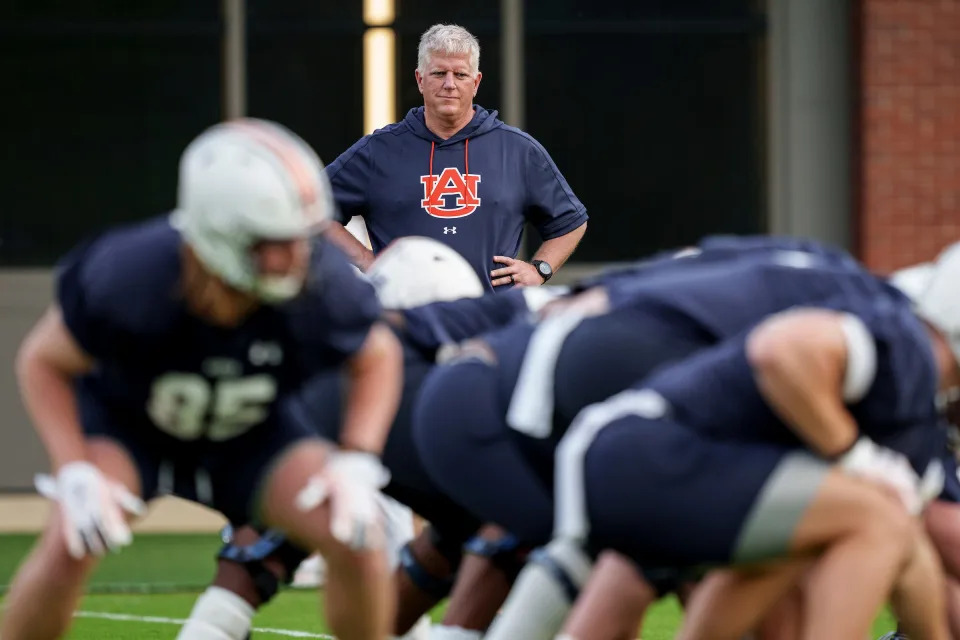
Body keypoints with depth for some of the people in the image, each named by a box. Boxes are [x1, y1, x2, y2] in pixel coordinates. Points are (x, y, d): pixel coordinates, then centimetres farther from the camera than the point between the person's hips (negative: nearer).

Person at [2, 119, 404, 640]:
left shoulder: (321, 284, -31)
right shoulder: (129, 279, -38)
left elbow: (377, 357, -8)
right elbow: (44, 362, -18)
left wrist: (356, 464, -22)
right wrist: (76, 475, -30)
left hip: (247, 435, 3)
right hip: (126, 419, -2)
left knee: (356, 542, -18)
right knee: (71, 543, -31)